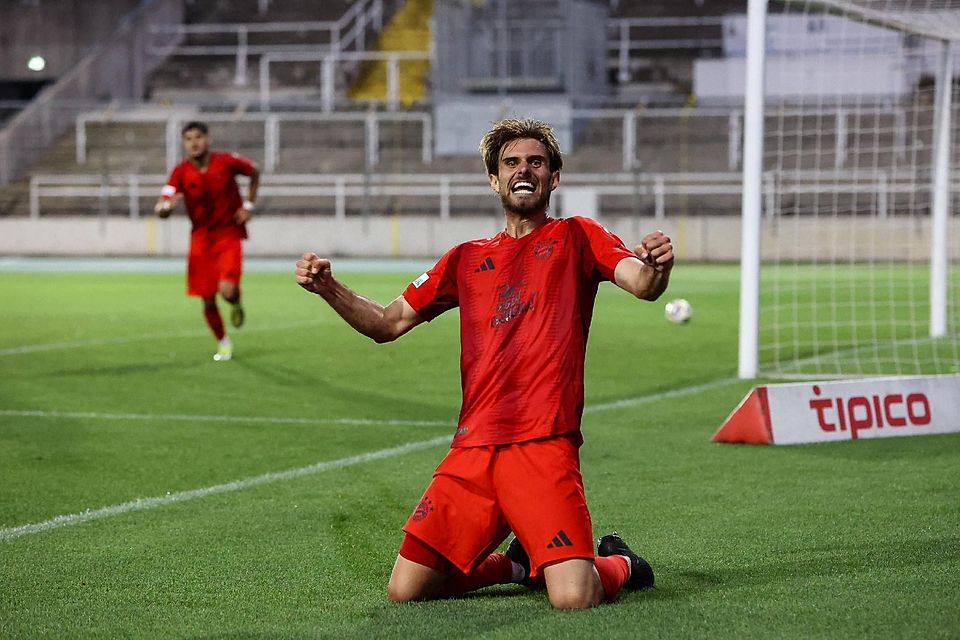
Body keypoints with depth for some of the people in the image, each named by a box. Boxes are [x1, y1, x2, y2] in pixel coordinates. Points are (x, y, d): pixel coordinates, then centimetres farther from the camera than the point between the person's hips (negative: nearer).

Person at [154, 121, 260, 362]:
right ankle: (223, 343, 26)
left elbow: (254, 172, 11)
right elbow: (161, 209, -15)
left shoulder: (226, 161, -10)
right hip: (201, 238, 2)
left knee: (227, 290, -22)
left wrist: (248, 205, 3)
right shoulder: (181, 172, -8)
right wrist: (165, 207, -39)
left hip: (229, 235, -2)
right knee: (208, 300, 2)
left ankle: (236, 304, 16)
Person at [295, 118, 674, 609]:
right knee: (405, 591, -3)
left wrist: (656, 266, -34)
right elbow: (388, 323, 23)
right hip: (473, 450, 5)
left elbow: (642, 284, -9)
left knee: (573, 600, -20)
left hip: (544, 447, -4)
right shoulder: (467, 259, 20)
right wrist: (327, 288, 6)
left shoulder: (575, 237, 8)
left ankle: (618, 564, 18)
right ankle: (520, 564, 23)